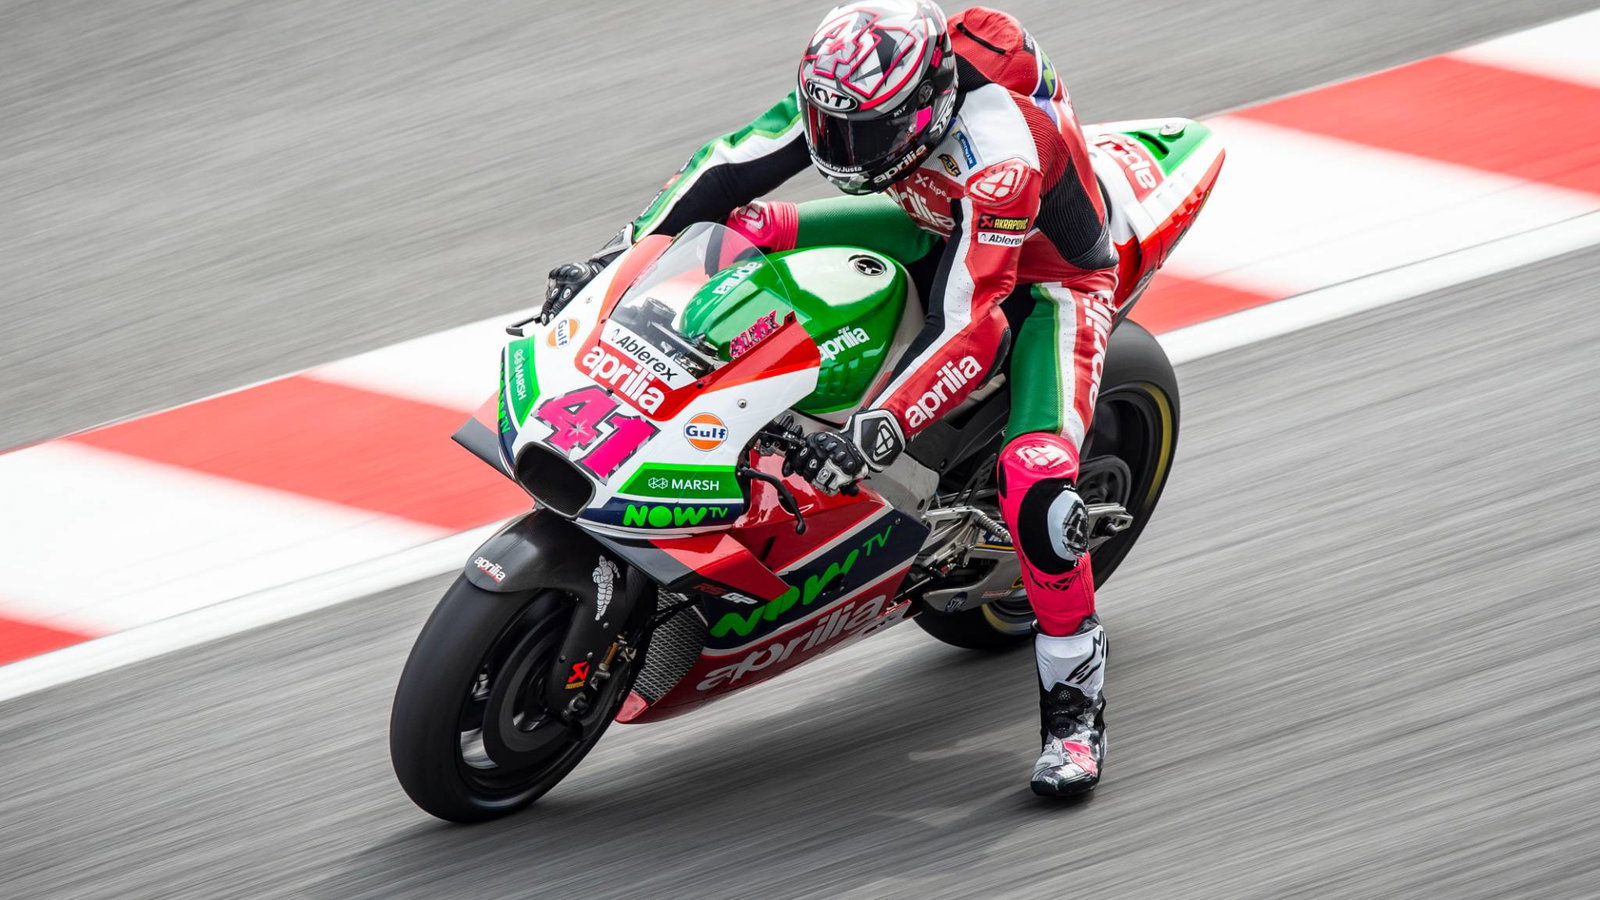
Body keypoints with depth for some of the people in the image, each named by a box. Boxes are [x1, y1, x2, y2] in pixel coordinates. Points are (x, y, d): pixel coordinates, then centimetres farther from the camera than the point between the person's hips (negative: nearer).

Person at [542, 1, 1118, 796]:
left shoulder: (999, 150, -41)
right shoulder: (850, 87, -21)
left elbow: (971, 324, -45)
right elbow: (732, 164, -11)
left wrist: (876, 432, -53)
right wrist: (622, 250, -17)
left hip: (1048, 282, -7)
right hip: (939, 230, 7)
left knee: (1036, 488, -30)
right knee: (740, 227, -7)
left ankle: (1074, 699, -12)